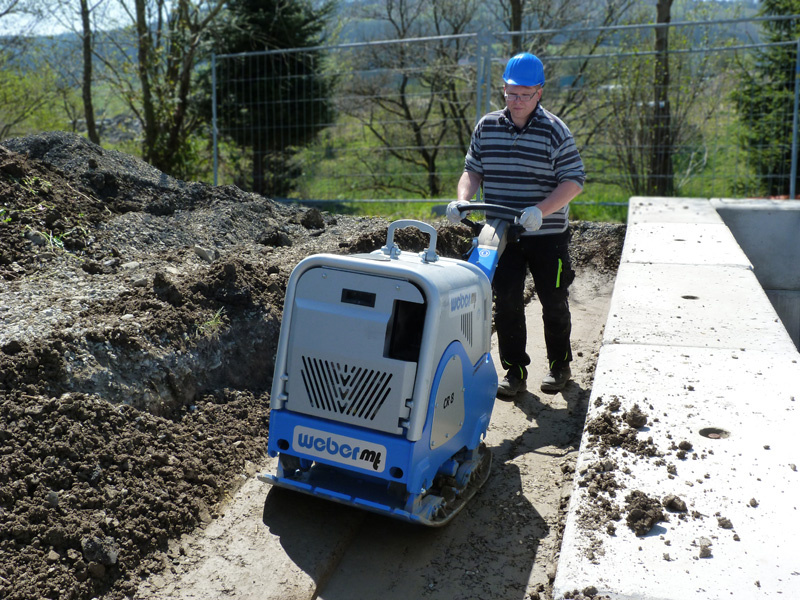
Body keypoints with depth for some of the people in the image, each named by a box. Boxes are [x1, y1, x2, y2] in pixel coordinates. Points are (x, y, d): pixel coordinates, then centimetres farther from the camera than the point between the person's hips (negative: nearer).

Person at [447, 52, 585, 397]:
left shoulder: (554, 130, -6)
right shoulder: (486, 127, 5)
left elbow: (574, 181, -10)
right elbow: (473, 170, 10)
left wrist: (540, 210, -25)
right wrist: (463, 200, -11)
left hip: (547, 233, -2)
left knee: (554, 302, 8)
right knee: (506, 302, 0)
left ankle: (559, 365, 28)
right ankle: (514, 370, 14)